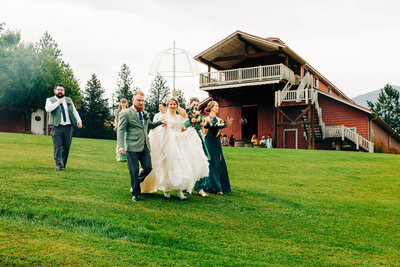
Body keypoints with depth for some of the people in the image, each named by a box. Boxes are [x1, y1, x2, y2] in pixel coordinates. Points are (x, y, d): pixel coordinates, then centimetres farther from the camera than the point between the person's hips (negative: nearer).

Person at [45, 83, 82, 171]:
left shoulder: (68, 100, 19)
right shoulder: (50, 100, 8)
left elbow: (74, 111, 16)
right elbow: (48, 109, -12)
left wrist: (78, 120, 3)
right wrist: (57, 103, -11)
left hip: (68, 127, 3)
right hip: (56, 127, -3)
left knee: (67, 146, 5)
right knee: (57, 146, -8)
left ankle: (63, 164, 17)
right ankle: (58, 165, -6)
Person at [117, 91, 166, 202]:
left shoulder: (144, 113, 18)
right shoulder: (125, 113, -3)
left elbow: (149, 125, 35)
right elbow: (120, 130, -8)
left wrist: (160, 122, 19)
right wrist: (120, 146, -18)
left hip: (145, 147, 6)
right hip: (132, 147, -6)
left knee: (148, 167, 2)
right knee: (134, 170, 0)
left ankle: (136, 182, 30)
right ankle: (135, 193, 16)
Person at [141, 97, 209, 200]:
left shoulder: (180, 117, 17)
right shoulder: (164, 116, 3)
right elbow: (159, 130, -3)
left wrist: (191, 126, 8)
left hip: (179, 144, 4)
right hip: (169, 144, -4)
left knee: (181, 166, -4)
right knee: (168, 166, -4)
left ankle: (180, 190, -2)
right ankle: (166, 189, 9)